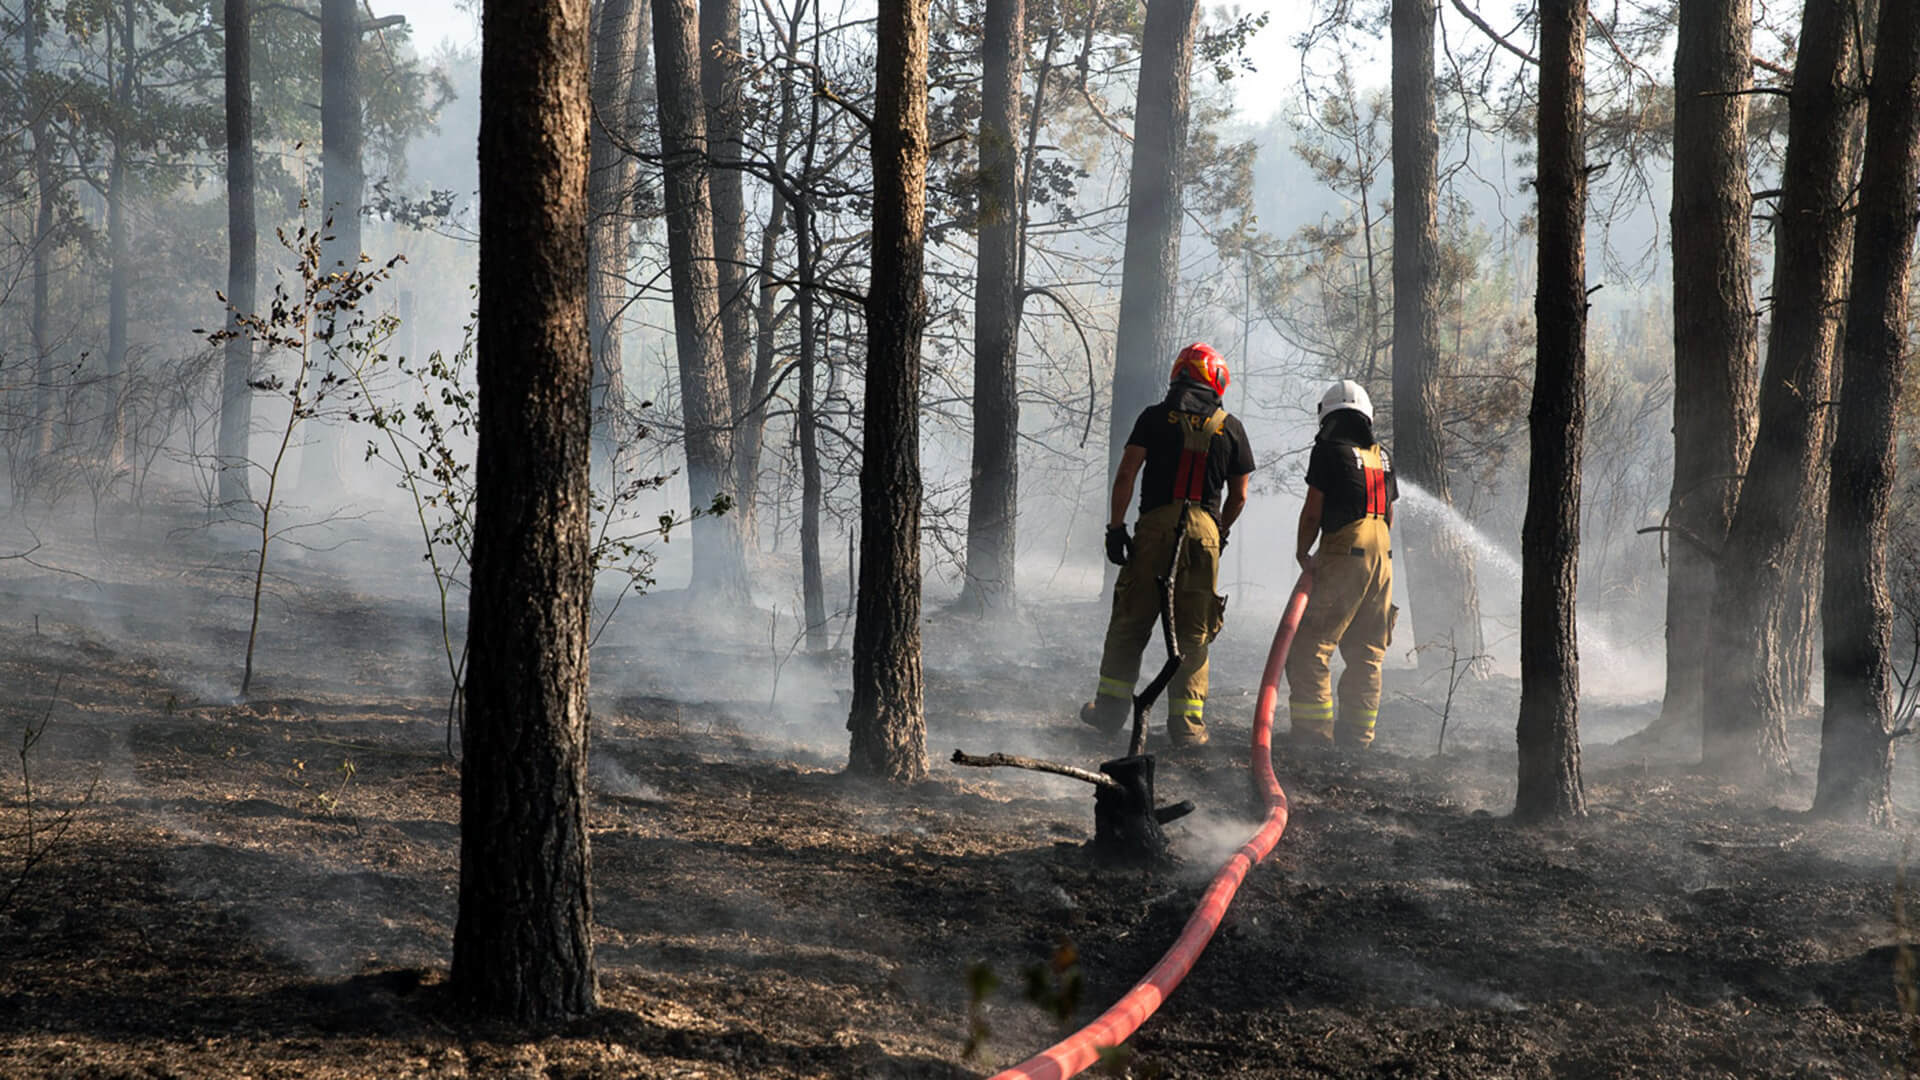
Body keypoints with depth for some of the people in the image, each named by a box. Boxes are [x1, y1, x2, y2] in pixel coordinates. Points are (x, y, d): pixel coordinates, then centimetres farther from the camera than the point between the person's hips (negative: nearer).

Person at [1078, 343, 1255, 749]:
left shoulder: (1155, 417, 7)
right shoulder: (1231, 427, 11)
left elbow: (1126, 474, -2)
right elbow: (1239, 495, 15)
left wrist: (1116, 525, 1)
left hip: (1155, 527, -1)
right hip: (1204, 531, 1)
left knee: (1131, 620, 7)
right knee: (1193, 631, 5)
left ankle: (1111, 706, 10)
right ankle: (1187, 722, 2)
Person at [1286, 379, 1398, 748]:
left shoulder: (1329, 451, -5)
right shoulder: (1382, 456, 14)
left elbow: (1313, 511, -5)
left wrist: (1302, 552, 7)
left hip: (1343, 557, -7)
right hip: (1381, 558, 7)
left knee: (1309, 648, -5)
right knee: (1366, 654, 11)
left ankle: (1313, 735, -12)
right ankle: (1358, 738, 12)